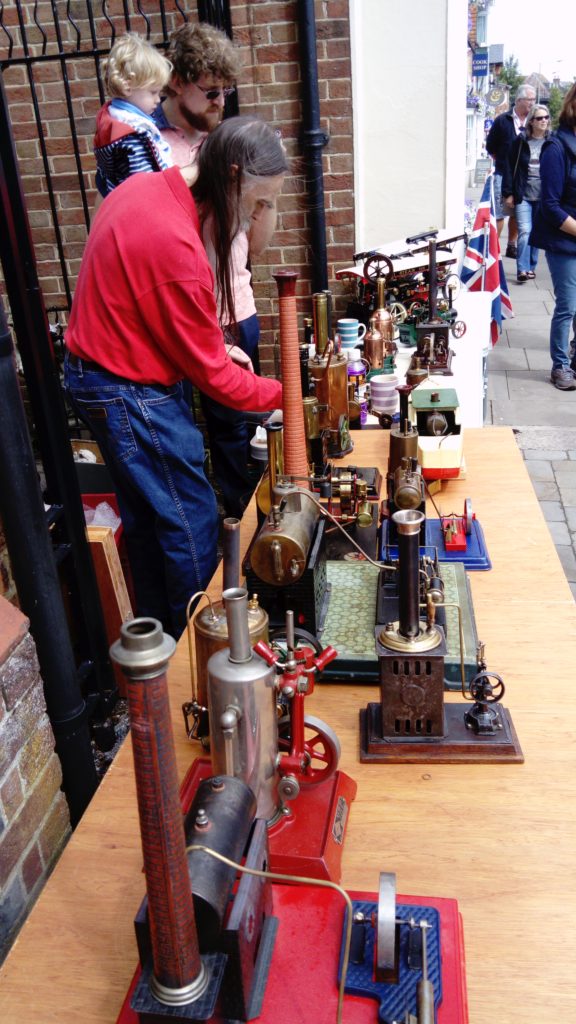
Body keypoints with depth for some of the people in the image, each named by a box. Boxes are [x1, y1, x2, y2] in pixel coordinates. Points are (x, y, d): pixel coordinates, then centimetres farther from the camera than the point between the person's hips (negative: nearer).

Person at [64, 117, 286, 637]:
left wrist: (212, 342, 7)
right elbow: (209, 373, -20)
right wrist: (281, 394, -7)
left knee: (147, 518, 21)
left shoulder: (144, 186, 1)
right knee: (193, 524, 2)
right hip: (132, 394, -10)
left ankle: (162, 637, 38)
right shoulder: (176, 244, -29)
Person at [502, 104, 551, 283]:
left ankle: (531, 267, 20)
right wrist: (508, 193, -4)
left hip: (543, 196, 2)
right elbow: (510, 168, 1)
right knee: (525, 232, -12)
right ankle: (522, 270, -10)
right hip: (523, 195, -2)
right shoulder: (520, 141, 0)